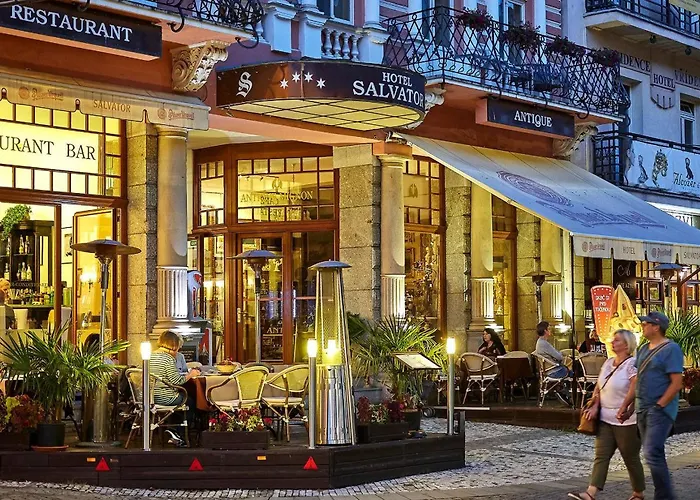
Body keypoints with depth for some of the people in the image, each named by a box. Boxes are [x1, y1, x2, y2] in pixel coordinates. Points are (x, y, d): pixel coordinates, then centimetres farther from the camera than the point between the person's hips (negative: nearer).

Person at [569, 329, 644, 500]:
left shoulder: (632, 365, -12)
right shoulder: (608, 363, 12)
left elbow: (634, 390, -24)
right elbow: (599, 387, 18)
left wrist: (624, 410, -34)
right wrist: (595, 406, 4)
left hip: (626, 421, -7)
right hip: (605, 419, 7)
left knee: (631, 458, 5)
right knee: (601, 456, -3)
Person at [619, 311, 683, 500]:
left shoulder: (671, 349, -10)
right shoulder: (644, 349, 16)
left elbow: (677, 383, -16)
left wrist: (659, 406, -18)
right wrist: (626, 406, 14)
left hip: (660, 409, -9)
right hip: (642, 410, 9)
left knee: (652, 453, -16)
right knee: (654, 454, 13)